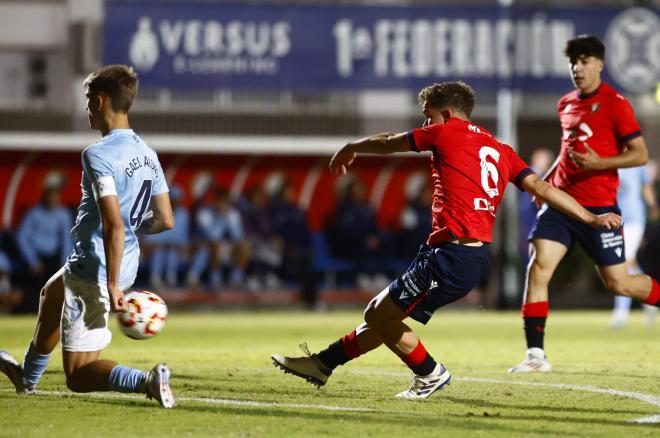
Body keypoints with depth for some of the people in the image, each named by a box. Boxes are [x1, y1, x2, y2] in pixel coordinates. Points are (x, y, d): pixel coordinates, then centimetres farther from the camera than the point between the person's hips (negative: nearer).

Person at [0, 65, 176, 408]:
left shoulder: (98, 155, -22)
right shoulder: (147, 154, 3)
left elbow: (113, 225, -29)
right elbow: (165, 221, 7)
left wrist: (112, 286, -26)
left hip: (96, 271, -9)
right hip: (127, 263, 9)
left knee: (77, 376, -4)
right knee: (51, 293, 39)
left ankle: (147, 381, -27)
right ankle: (28, 376, 58)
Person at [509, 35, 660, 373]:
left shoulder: (615, 104, -7)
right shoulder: (566, 104, 13)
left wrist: (599, 163, -23)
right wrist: (545, 180, 18)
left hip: (598, 206, -5)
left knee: (617, 283, -1)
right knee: (538, 268, -11)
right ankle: (536, 355, -9)